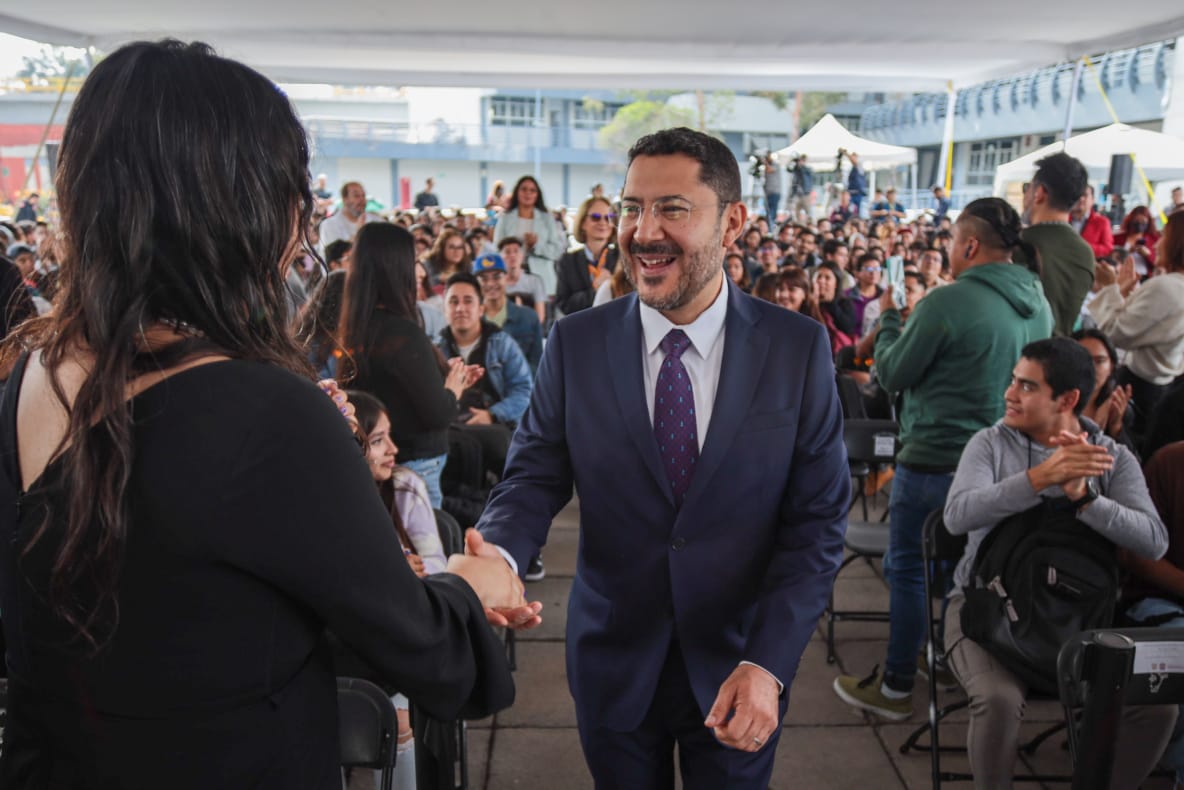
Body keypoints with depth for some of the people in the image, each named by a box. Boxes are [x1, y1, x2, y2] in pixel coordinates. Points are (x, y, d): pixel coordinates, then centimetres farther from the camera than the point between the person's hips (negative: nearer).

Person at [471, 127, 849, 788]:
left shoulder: (800, 348, -10)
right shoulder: (575, 344, -7)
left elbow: (818, 522, -9)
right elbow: (534, 479, -6)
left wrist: (769, 663, -18)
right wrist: (497, 556, -28)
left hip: (742, 666, 0)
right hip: (613, 664, 1)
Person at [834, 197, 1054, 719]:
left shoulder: (947, 302, -20)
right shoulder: (1039, 304, 3)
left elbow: (892, 374, -12)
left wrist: (887, 318, 5)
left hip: (934, 460, -7)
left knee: (908, 568, 6)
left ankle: (896, 688, 15)